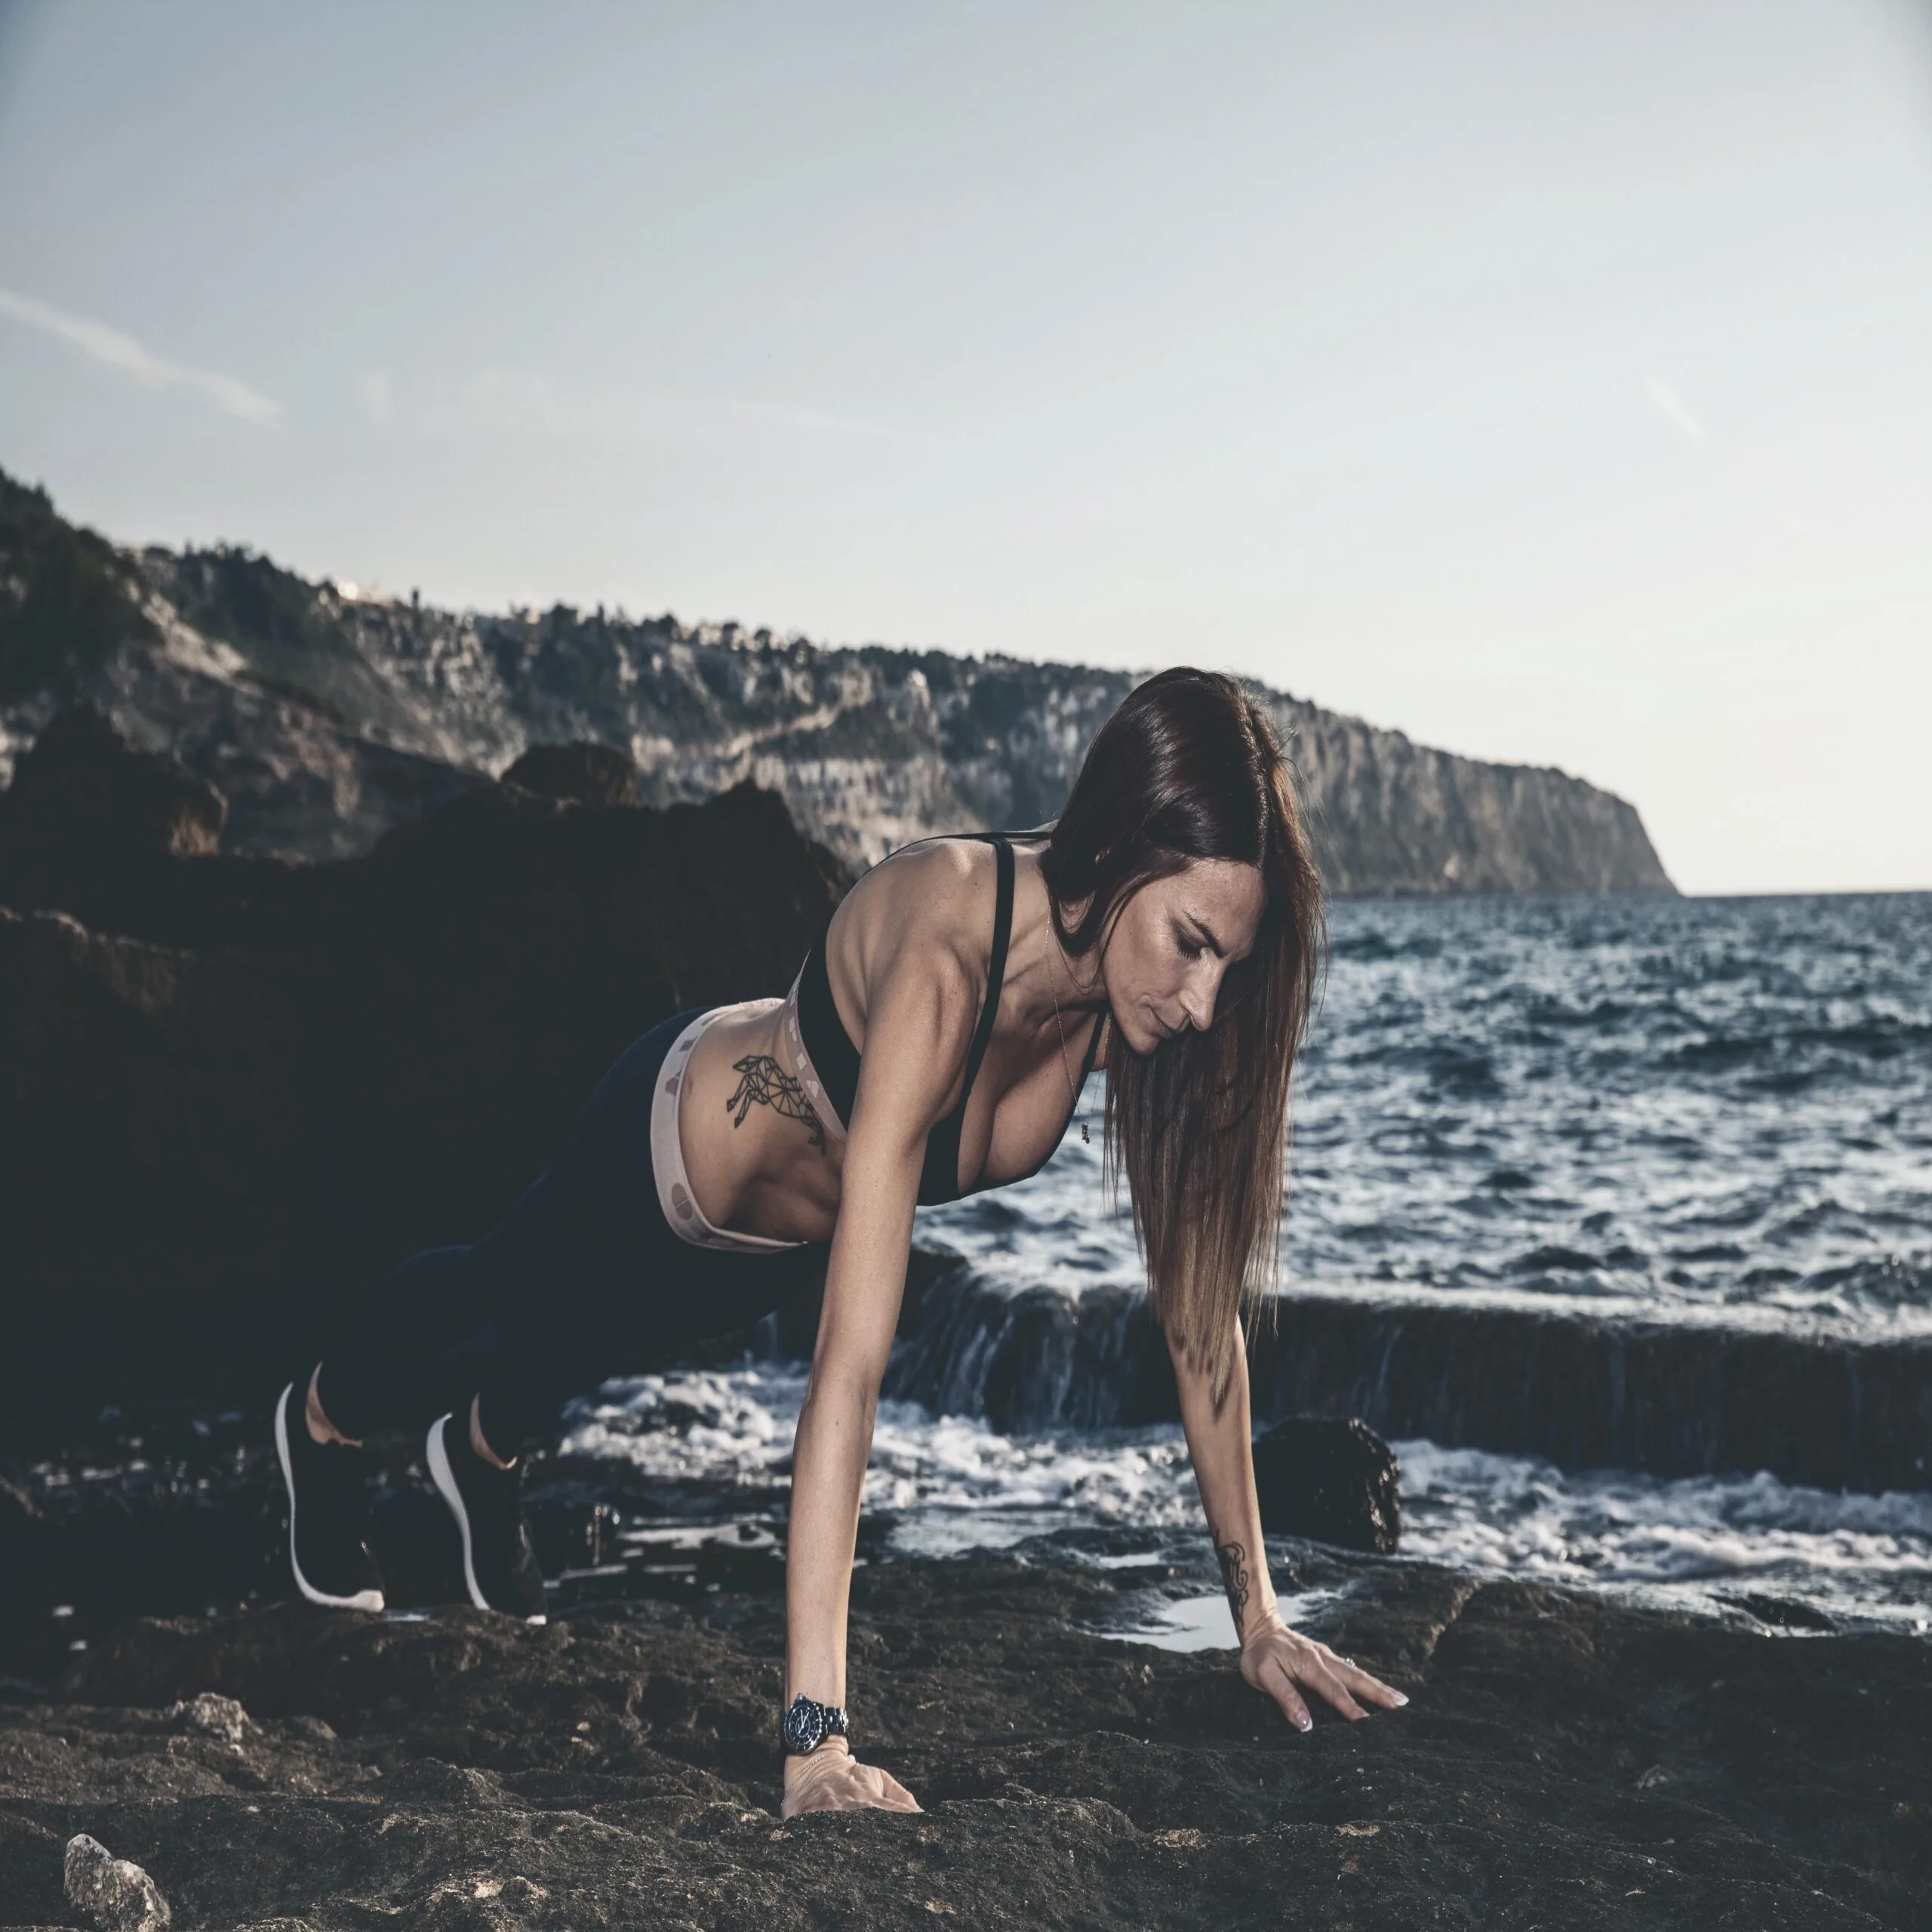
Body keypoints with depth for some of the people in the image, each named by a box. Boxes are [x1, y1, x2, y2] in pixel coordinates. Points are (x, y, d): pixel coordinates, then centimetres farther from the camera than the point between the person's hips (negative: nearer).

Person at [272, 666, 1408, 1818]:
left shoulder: (1147, 995, -27)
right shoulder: (946, 956, -46)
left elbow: (1201, 1301, -19)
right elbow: (853, 1362, -49)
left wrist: (1259, 1612, -18)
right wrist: (816, 1732, -50)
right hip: (674, 1147, -4)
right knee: (492, 1312, 28)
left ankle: (484, 1456, 68)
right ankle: (319, 1425, 63)